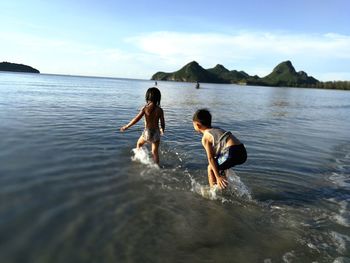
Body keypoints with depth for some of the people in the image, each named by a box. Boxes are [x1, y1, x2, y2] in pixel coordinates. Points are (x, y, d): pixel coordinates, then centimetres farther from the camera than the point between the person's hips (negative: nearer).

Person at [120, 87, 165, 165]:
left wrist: (126, 126, -3)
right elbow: (162, 123, -4)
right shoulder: (160, 110, -8)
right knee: (155, 152, 15)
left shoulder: (145, 108, -12)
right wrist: (162, 130, 19)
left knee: (139, 144, 31)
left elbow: (136, 119, -14)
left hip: (147, 132, -1)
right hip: (156, 133, 1)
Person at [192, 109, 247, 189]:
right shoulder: (217, 129, 26)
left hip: (232, 152, -8)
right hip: (243, 152, 8)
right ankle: (223, 187, 37)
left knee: (210, 168, 11)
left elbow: (210, 158, -5)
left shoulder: (205, 138, 2)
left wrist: (218, 177, -6)